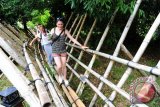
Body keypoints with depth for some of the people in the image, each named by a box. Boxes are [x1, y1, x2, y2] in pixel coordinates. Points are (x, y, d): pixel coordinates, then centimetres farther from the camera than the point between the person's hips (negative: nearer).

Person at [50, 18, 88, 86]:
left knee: (64, 66, 9)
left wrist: (81, 46, -7)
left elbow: (72, 39, -4)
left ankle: (65, 79, 31)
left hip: (63, 50, 1)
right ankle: (60, 75, 24)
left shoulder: (65, 31, -6)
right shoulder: (53, 30, -6)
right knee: (59, 66, -11)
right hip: (55, 51, -1)